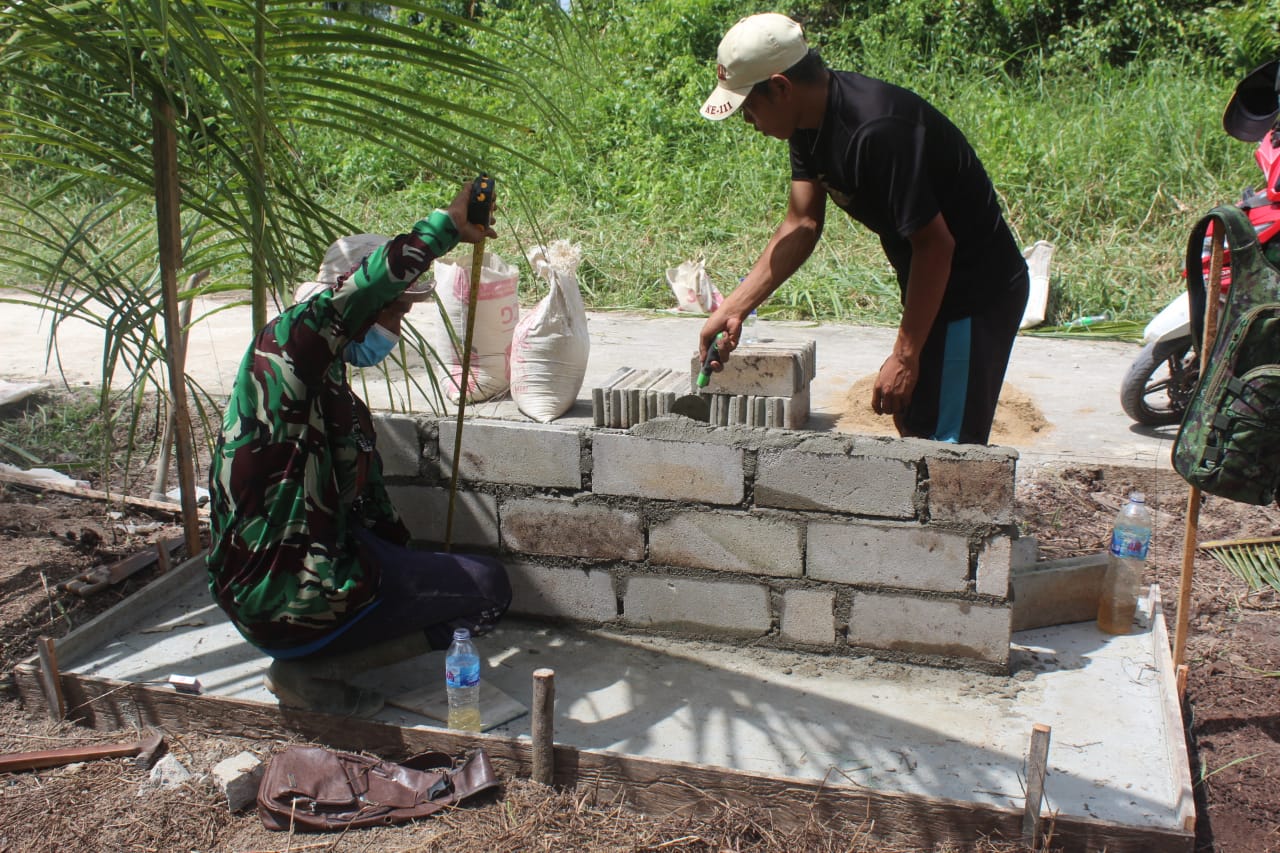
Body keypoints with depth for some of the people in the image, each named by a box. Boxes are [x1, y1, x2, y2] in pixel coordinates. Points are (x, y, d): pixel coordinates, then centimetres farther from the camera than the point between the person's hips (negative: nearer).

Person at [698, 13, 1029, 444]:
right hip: (932, 287, 10)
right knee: (913, 429, 19)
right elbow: (802, 223, 3)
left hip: (977, 292, -10)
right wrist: (733, 308, -4)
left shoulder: (877, 131, -30)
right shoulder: (810, 122, -1)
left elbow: (934, 244, -26)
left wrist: (905, 355, -20)